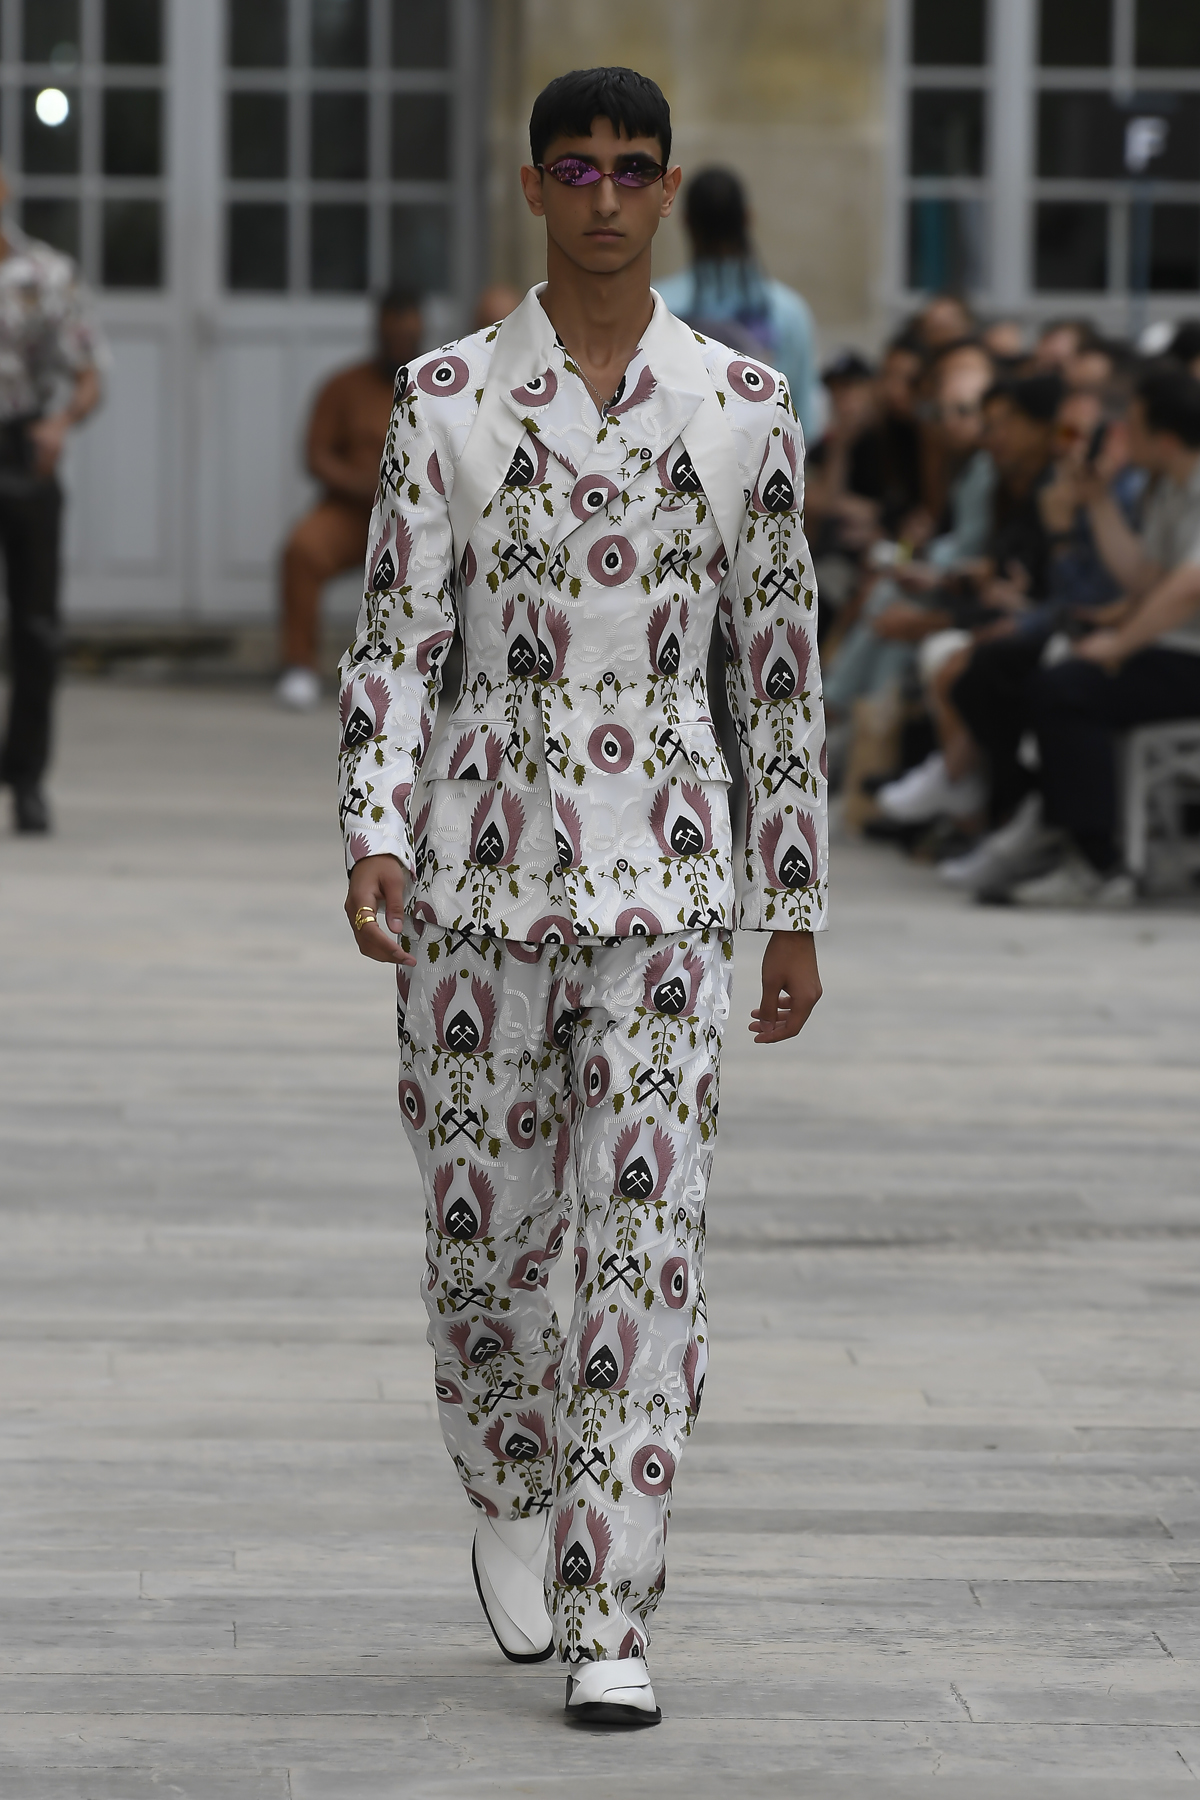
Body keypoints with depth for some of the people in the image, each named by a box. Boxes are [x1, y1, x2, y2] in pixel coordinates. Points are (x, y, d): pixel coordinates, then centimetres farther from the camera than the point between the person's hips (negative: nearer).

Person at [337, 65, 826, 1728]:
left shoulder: (743, 406, 4)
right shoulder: (449, 399, 2)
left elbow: (780, 664, 9)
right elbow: (394, 641, 0)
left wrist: (797, 908, 9)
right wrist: (375, 842, -15)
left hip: (666, 874, 0)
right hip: (482, 865, 0)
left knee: (647, 1243, -9)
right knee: (485, 1234, 9)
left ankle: (608, 1625, -5)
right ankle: (515, 1501, 38)